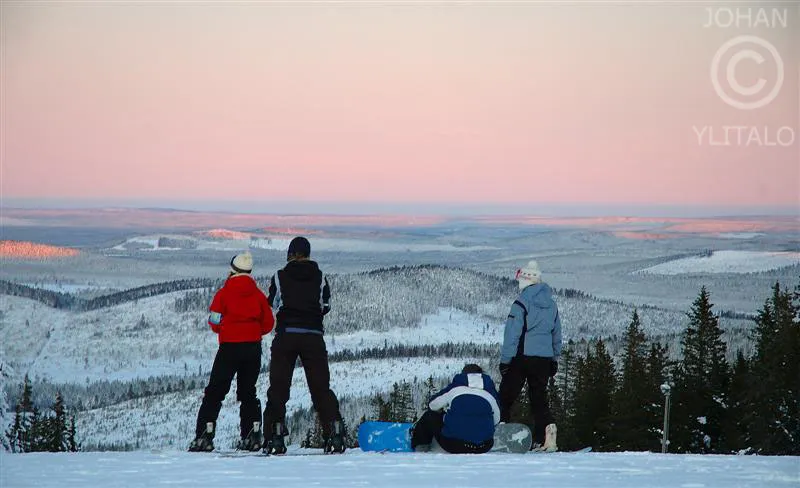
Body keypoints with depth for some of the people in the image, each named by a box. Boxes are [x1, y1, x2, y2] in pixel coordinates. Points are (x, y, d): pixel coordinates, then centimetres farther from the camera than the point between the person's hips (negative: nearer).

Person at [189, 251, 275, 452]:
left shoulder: (224, 293, -8)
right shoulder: (258, 294, 3)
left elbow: (215, 324, -7)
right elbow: (268, 324, 5)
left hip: (229, 347, -3)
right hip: (253, 348, 4)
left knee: (215, 392, 2)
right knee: (248, 392, 15)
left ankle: (204, 435, -5)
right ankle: (252, 435, 6)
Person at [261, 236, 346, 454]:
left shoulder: (280, 277, -1)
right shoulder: (319, 277, 3)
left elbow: (272, 305, 5)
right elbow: (326, 306, 7)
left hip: (285, 335, -1)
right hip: (313, 336, 1)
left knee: (278, 387, 4)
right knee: (321, 387, 6)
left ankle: (274, 437, -4)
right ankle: (334, 432, -4)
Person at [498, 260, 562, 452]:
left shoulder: (521, 304, -11)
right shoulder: (551, 305, 11)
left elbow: (512, 335, -12)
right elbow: (557, 335, 17)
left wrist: (505, 360, -8)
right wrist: (555, 359, 24)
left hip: (522, 357, -6)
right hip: (544, 359, 6)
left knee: (505, 397, 2)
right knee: (539, 398, 8)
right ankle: (545, 433, -9)